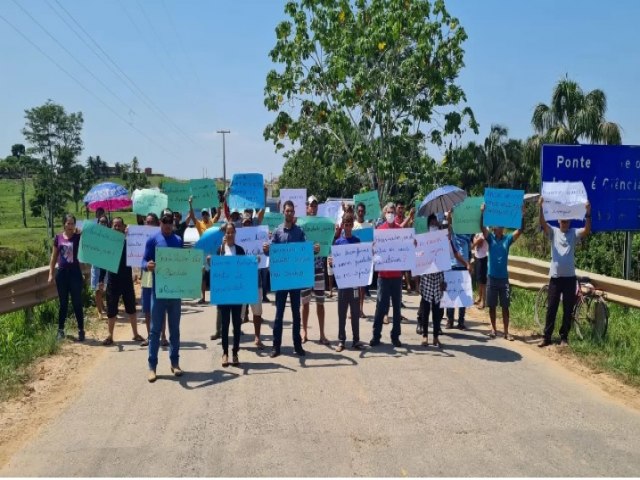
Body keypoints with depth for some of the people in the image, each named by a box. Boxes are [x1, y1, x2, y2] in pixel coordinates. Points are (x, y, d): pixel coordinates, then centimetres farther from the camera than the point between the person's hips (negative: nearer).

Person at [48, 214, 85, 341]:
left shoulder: (78, 237, 0)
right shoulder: (58, 238, 4)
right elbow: (54, 257, 9)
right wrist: (51, 273, 5)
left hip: (75, 272, -2)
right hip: (62, 273, 2)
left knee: (77, 303, 1)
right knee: (63, 303, 9)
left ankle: (81, 330, 9)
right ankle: (60, 330, 20)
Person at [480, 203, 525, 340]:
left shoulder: (508, 239, 2)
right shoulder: (490, 238, -1)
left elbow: (521, 230, -7)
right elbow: (482, 227, -16)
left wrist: (522, 215, -21)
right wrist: (482, 212, -30)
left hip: (504, 278, 1)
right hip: (492, 278, -1)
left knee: (505, 306, 3)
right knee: (492, 305, 8)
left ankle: (506, 332, 8)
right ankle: (493, 328, 22)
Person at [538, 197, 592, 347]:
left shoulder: (574, 233, 4)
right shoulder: (553, 232, 3)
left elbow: (587, 230, -13)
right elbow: (542, 223, -13)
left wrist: (588, 213, -26)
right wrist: (541, 207, -27)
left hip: (570, 277, 1)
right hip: (555, 277, -1)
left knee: (568, 309, 6)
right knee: (551, 308, 4)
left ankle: (564, 337, 17)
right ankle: (547, 337, 10)